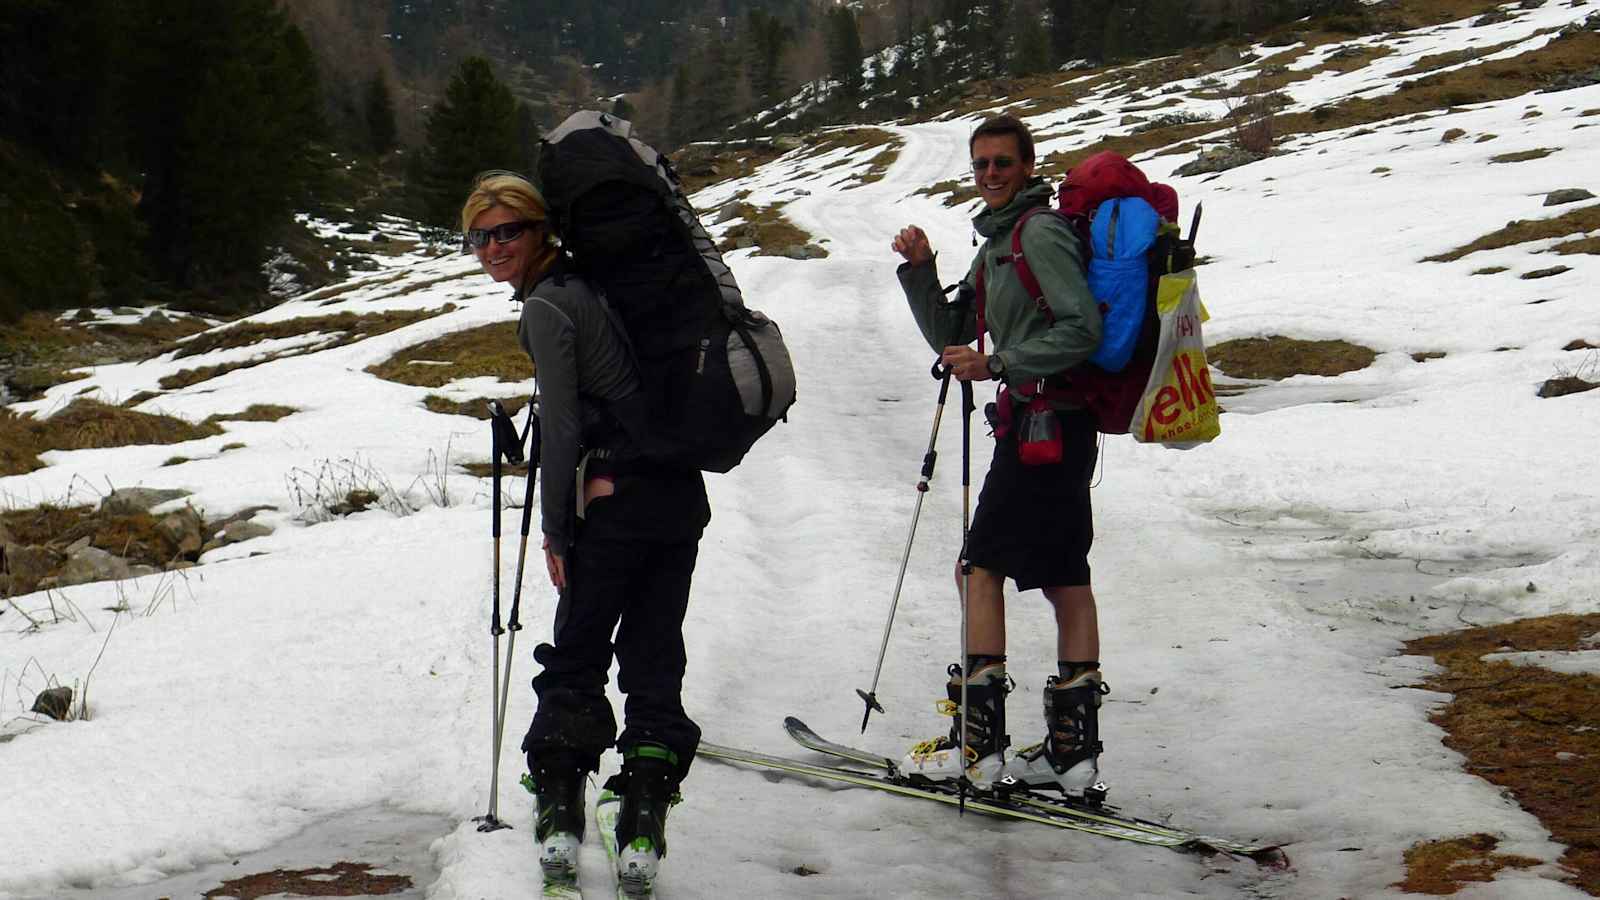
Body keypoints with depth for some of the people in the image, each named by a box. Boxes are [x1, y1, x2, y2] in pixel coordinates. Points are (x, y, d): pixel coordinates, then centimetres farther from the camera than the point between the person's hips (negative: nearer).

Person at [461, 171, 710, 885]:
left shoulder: (546, 307, -10)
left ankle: (560, 809, 8)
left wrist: (556, 531, -6)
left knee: (577, 654, 6)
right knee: (655, 655, 9)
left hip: (615, 503, -7)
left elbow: (562, 430, -13)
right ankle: (645, 824, 8)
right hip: (682, 492, 7)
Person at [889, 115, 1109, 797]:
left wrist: (997, 365, -21)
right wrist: (920, 270, 6)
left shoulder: (1040, 233, -11)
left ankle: (977, 741, -7)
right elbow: (950, 338, 19)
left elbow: (1083, 328, -21)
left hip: (1045, 422, -10)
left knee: (982, 566, -7)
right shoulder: (997, 243, 20)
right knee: (1064, 579, 8)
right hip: (1055, 426, 10)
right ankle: (1073, 749, 11)